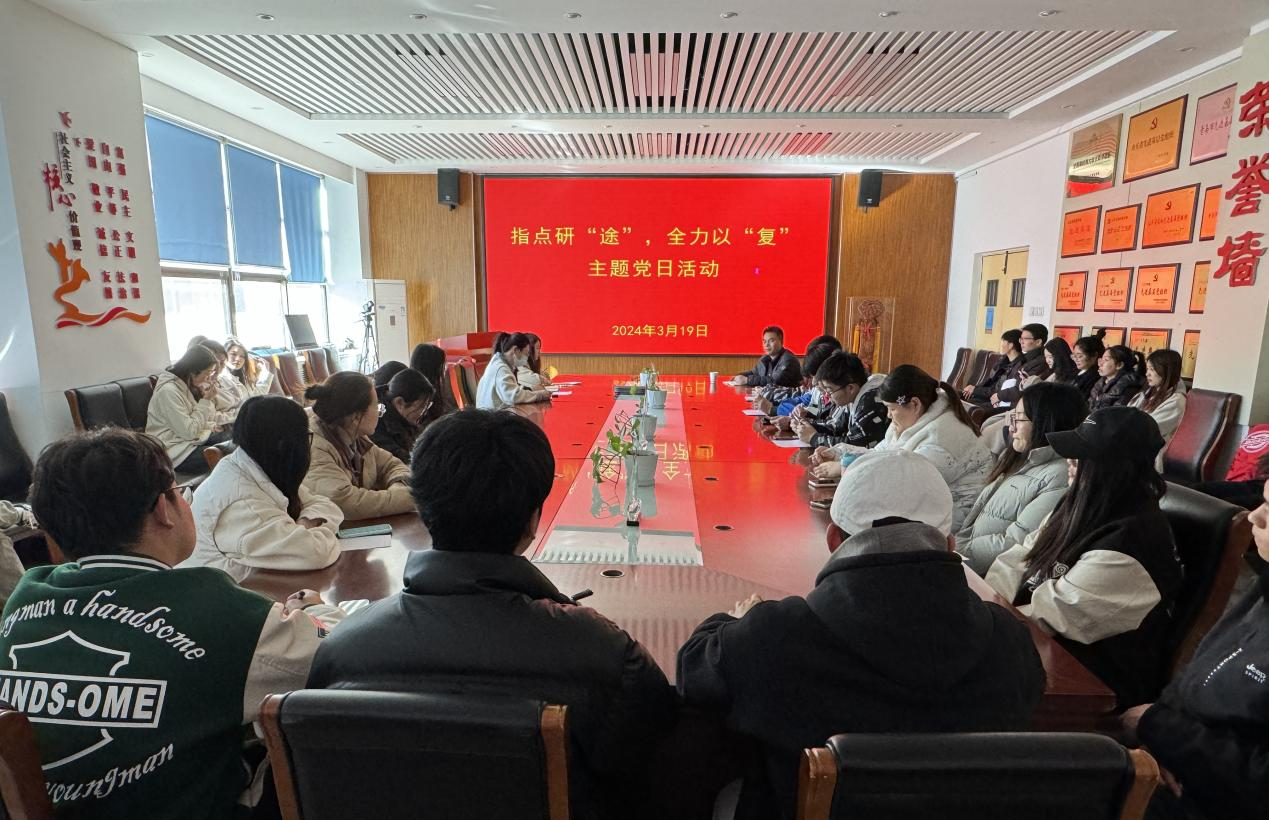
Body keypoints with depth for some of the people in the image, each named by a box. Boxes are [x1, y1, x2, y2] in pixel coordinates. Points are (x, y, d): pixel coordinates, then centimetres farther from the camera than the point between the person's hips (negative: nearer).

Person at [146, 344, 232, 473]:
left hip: (192, 438, 9)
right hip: (176, 451, -9)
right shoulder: (168, 391, -21)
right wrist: (206, 401, -18)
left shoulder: (186, 384, 5)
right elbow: (188, 432, -23)